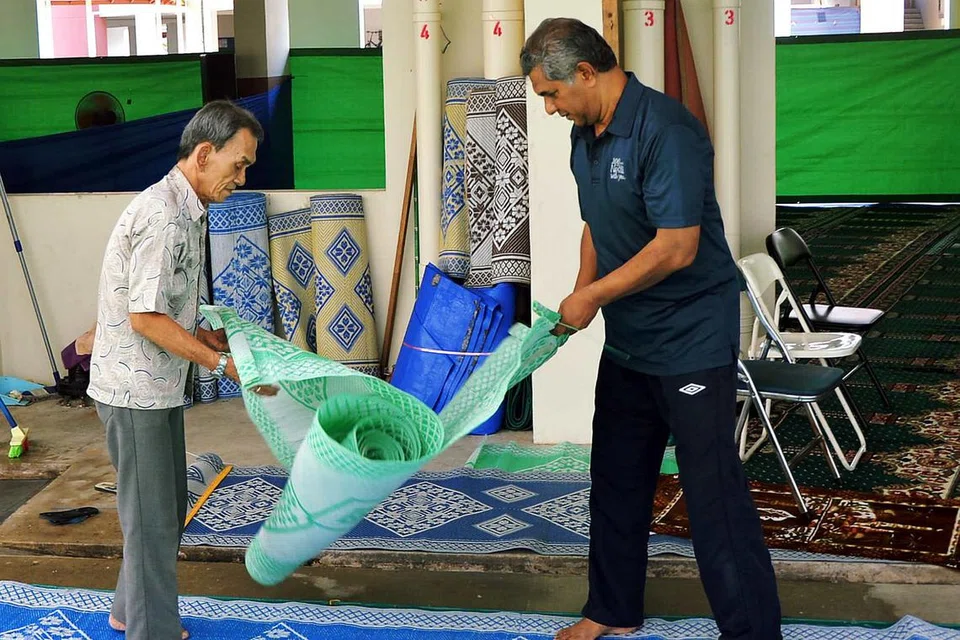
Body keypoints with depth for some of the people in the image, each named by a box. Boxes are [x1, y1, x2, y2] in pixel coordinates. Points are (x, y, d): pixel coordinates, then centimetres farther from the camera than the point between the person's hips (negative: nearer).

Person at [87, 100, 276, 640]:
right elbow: (144, 317, -24)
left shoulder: (188, 211, 11)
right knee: (153, 517, -1)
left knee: (168, 509, 19)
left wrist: (205, 334, 6)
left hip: (160, 385, 10)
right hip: (134, 388, -10)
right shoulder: (163, 216, -22)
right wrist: (222, 363, -20)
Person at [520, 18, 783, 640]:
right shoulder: (585, 136, 7)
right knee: (616, 481, 18)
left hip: (692, 343, -9)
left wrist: (592, 296, -17)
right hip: (626, 341, 9)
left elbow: (676, 247, -26)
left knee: (714, 494, -6)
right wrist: (578, 297, 2)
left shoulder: (665, 129, -22)